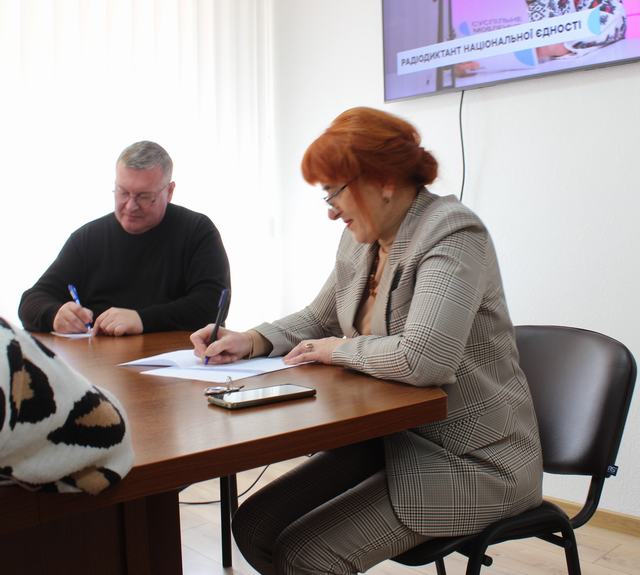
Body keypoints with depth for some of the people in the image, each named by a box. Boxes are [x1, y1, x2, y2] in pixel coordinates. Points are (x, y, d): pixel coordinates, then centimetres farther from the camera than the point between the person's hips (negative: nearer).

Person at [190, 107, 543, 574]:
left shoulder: (452, 233, -20)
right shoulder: (362, 241, 7)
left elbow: (423, 358, -33)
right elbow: (317, 319, 20)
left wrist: (341, 349, -15)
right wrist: (252, 341, 2)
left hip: (470, 461, -8)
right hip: (394, 439, 8)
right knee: (255, 527, -1)